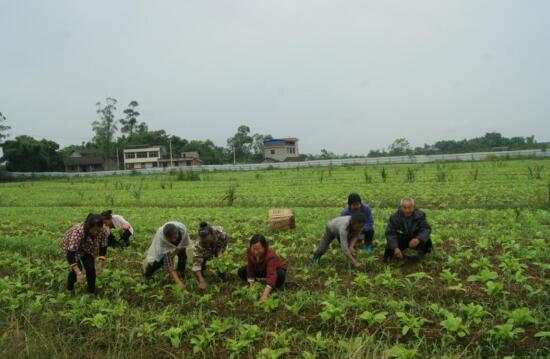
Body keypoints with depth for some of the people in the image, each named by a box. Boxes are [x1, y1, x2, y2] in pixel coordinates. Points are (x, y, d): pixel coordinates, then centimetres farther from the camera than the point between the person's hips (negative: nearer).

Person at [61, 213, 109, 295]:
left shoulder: (103, 231, -28)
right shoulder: (78, 231, -42)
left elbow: (103, 247, -14)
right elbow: (71, 253, -41)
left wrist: (100, 265, -22)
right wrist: (78, 273, -45)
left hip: (87, 248, 4)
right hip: (70, 246, -3)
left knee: (90, 267, -11)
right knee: (77, 267, -17)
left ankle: (92, 290, 10)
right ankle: (70, 287, 11)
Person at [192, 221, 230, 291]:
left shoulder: (219, 231, -40)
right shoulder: (199, 245, -42)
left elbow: (226, 239, -16)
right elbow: (196, 263, -42)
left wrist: (221, 251, -24)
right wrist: (202, 282, -49)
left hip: (219, 247, 1)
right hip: (206, 252, -1)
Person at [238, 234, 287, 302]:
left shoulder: (270, 255, -41)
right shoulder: (249, 252, -25)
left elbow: (271, 275, -47)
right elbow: (250, 268, -16)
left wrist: (265, 294, -53)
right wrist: (251, 284, -23)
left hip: (276, 269, -4)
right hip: (261, 269, 5)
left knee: (280, 276, -40)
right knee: (241, 272, -13)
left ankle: (278, 287, -6)